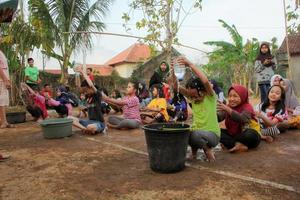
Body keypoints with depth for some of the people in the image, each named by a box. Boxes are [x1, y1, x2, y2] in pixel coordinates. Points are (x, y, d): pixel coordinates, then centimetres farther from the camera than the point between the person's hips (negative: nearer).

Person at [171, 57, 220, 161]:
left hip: (212, 134, -5)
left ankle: (208, 149, -3)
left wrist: (190, 65, -32)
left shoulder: (210, 97, -9)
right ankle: (194, 149, 7)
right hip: (197, 132, 5)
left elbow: (205, 81, -31)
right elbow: (176, 87, -6)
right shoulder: (193, 98, 5)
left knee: (194, 134, -35)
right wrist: (173, 72, -23)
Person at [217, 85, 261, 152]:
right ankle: (237, 144, -29)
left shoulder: (247, 107, -13)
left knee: (251, 135, -37)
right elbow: (219, 118, -14)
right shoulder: (228, 107, 2)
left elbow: (241, 119, -35)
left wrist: (228, 109, -47)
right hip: (232, 134, 5)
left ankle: (228, 144, -20)